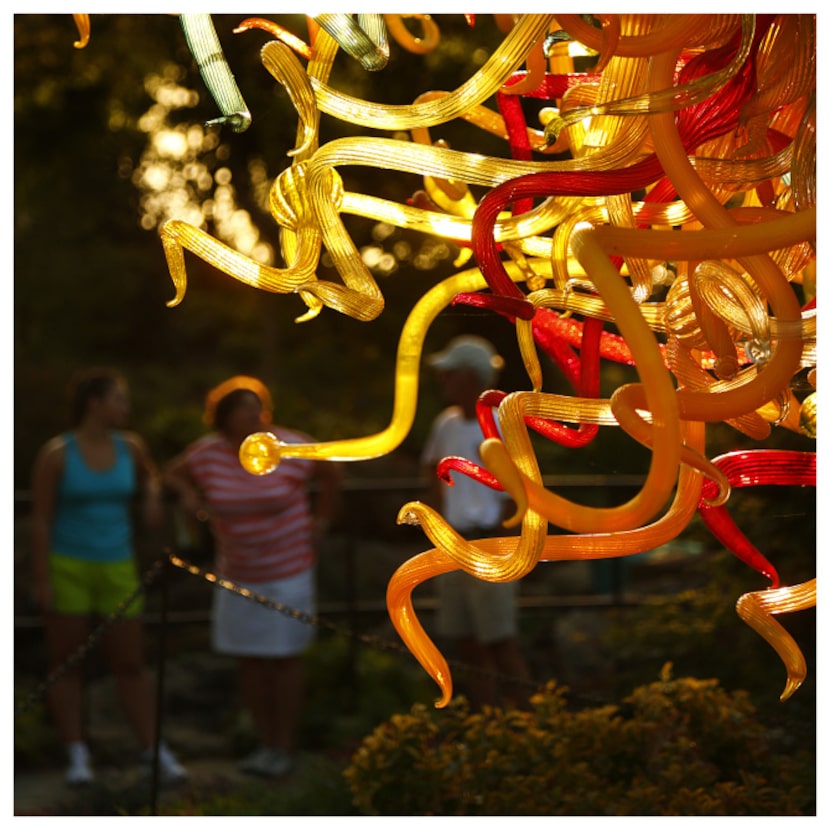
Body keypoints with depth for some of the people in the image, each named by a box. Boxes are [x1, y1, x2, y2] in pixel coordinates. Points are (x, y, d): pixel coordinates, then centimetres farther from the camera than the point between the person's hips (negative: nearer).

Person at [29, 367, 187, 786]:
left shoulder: (129, 446, 0)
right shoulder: (55, 454, -12)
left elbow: (148, 473, 24)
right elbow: (40, 520, -11)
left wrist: (153, 497, 3)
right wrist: (41, 582, -14)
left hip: (116, 571, 3)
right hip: (66, 568, -3)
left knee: (130, 664, 4)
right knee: (66, 665, 3)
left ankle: (155, 751, 9)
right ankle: (77, 757, 10)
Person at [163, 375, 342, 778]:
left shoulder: (291, 448, -13)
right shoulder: (207, 453, -7)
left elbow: (330, 473, 4)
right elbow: (173, 473, 12)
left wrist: (320, 521, 3)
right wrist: (189, 494, -7)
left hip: (287, 571, -3)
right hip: (237, 574, 3)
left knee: (284, 658, 2)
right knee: (248, 659, 6)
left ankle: (285, 748, 11)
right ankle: (266, 743, 17)